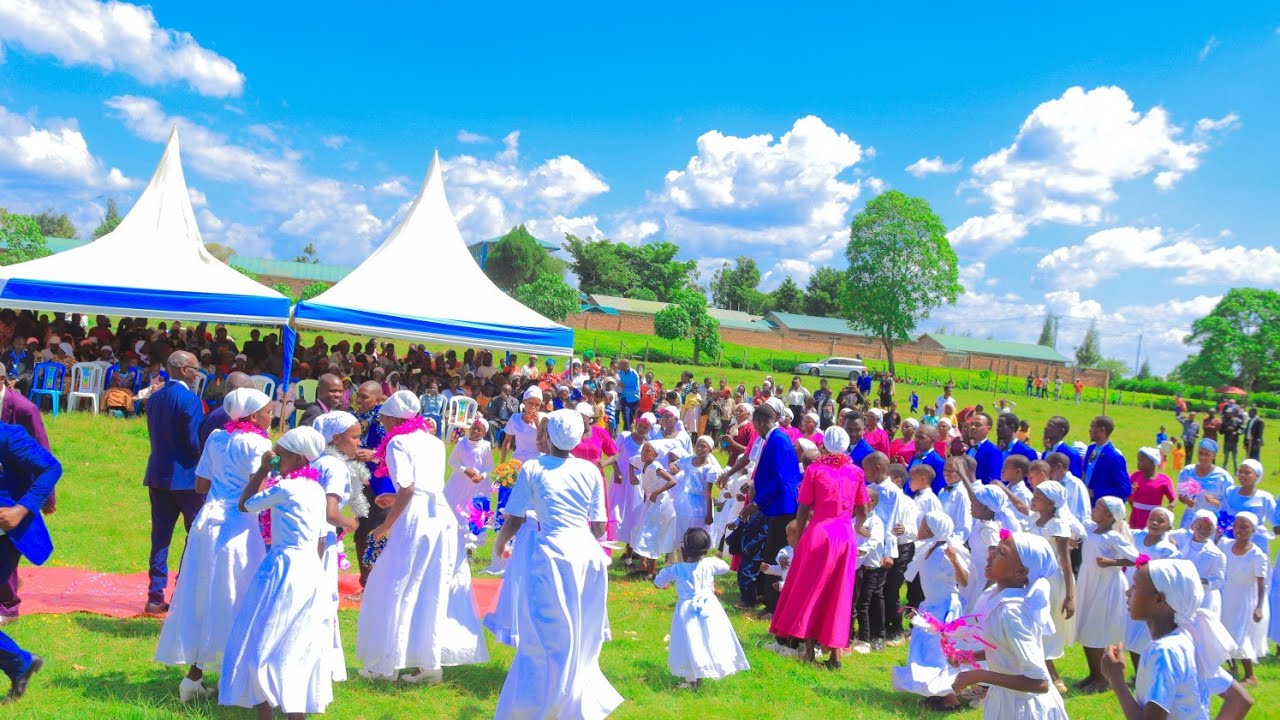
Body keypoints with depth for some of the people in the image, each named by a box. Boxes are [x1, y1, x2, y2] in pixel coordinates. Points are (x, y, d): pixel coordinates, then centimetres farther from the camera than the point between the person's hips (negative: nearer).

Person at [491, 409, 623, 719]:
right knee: (581, 640, 17)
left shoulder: (533, 469, -1)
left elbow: (514, 521, -1)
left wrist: (500, 543, 19)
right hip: (588, 554, 4)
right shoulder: (591, 471, 7)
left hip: (552, 554, -3)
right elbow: (599, 528, 8)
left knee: (546, 638, 3)